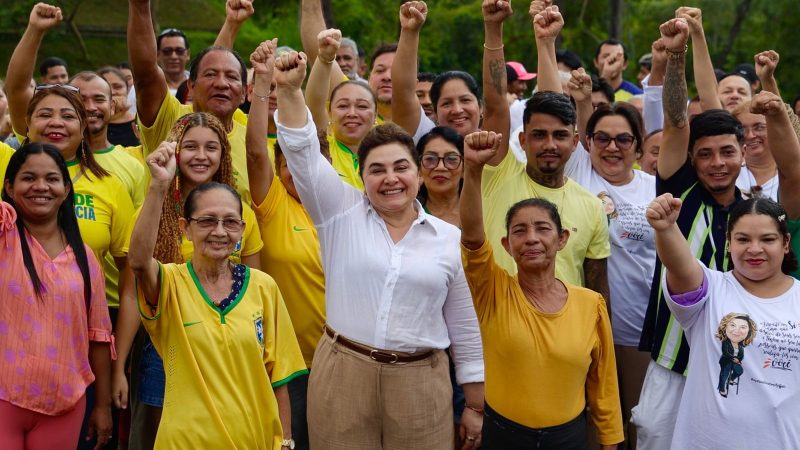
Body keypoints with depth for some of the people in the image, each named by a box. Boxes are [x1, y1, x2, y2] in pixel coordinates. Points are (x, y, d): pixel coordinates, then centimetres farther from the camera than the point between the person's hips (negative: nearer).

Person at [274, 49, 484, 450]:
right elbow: (303, 152, -8)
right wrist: (289, 90, -22)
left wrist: (475, 407, 8)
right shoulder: (342, 214, 3)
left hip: (420, 387, 1)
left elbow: (465, 329, 8)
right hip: (341, 380, 0)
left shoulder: (450, 239, 5)